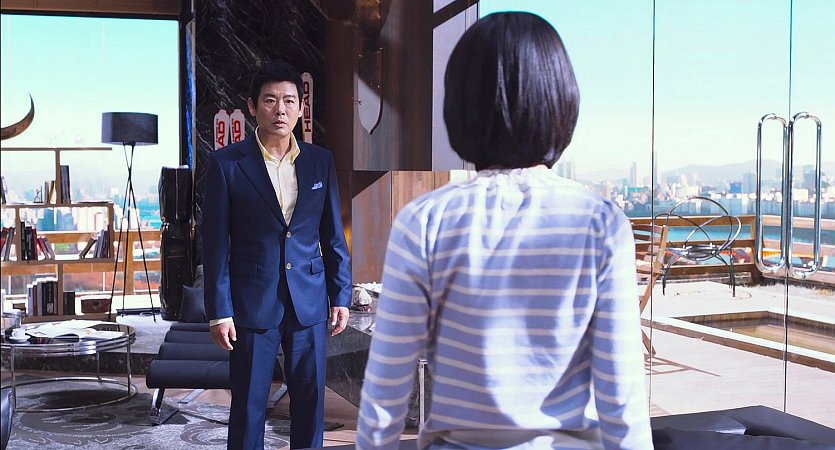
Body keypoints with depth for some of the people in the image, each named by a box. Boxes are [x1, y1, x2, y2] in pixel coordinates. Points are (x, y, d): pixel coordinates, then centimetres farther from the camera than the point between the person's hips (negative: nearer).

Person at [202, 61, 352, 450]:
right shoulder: (226, 164, -4)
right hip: (253, 305, -3)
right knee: (248, 406, 7)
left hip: (310, 303, 3)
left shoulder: (320, 161, 6)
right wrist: (219, 312, -7)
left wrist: (341, 296, 7)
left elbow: (333, 235, 10)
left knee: (311, 402, 10)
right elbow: (215, 243, -4)